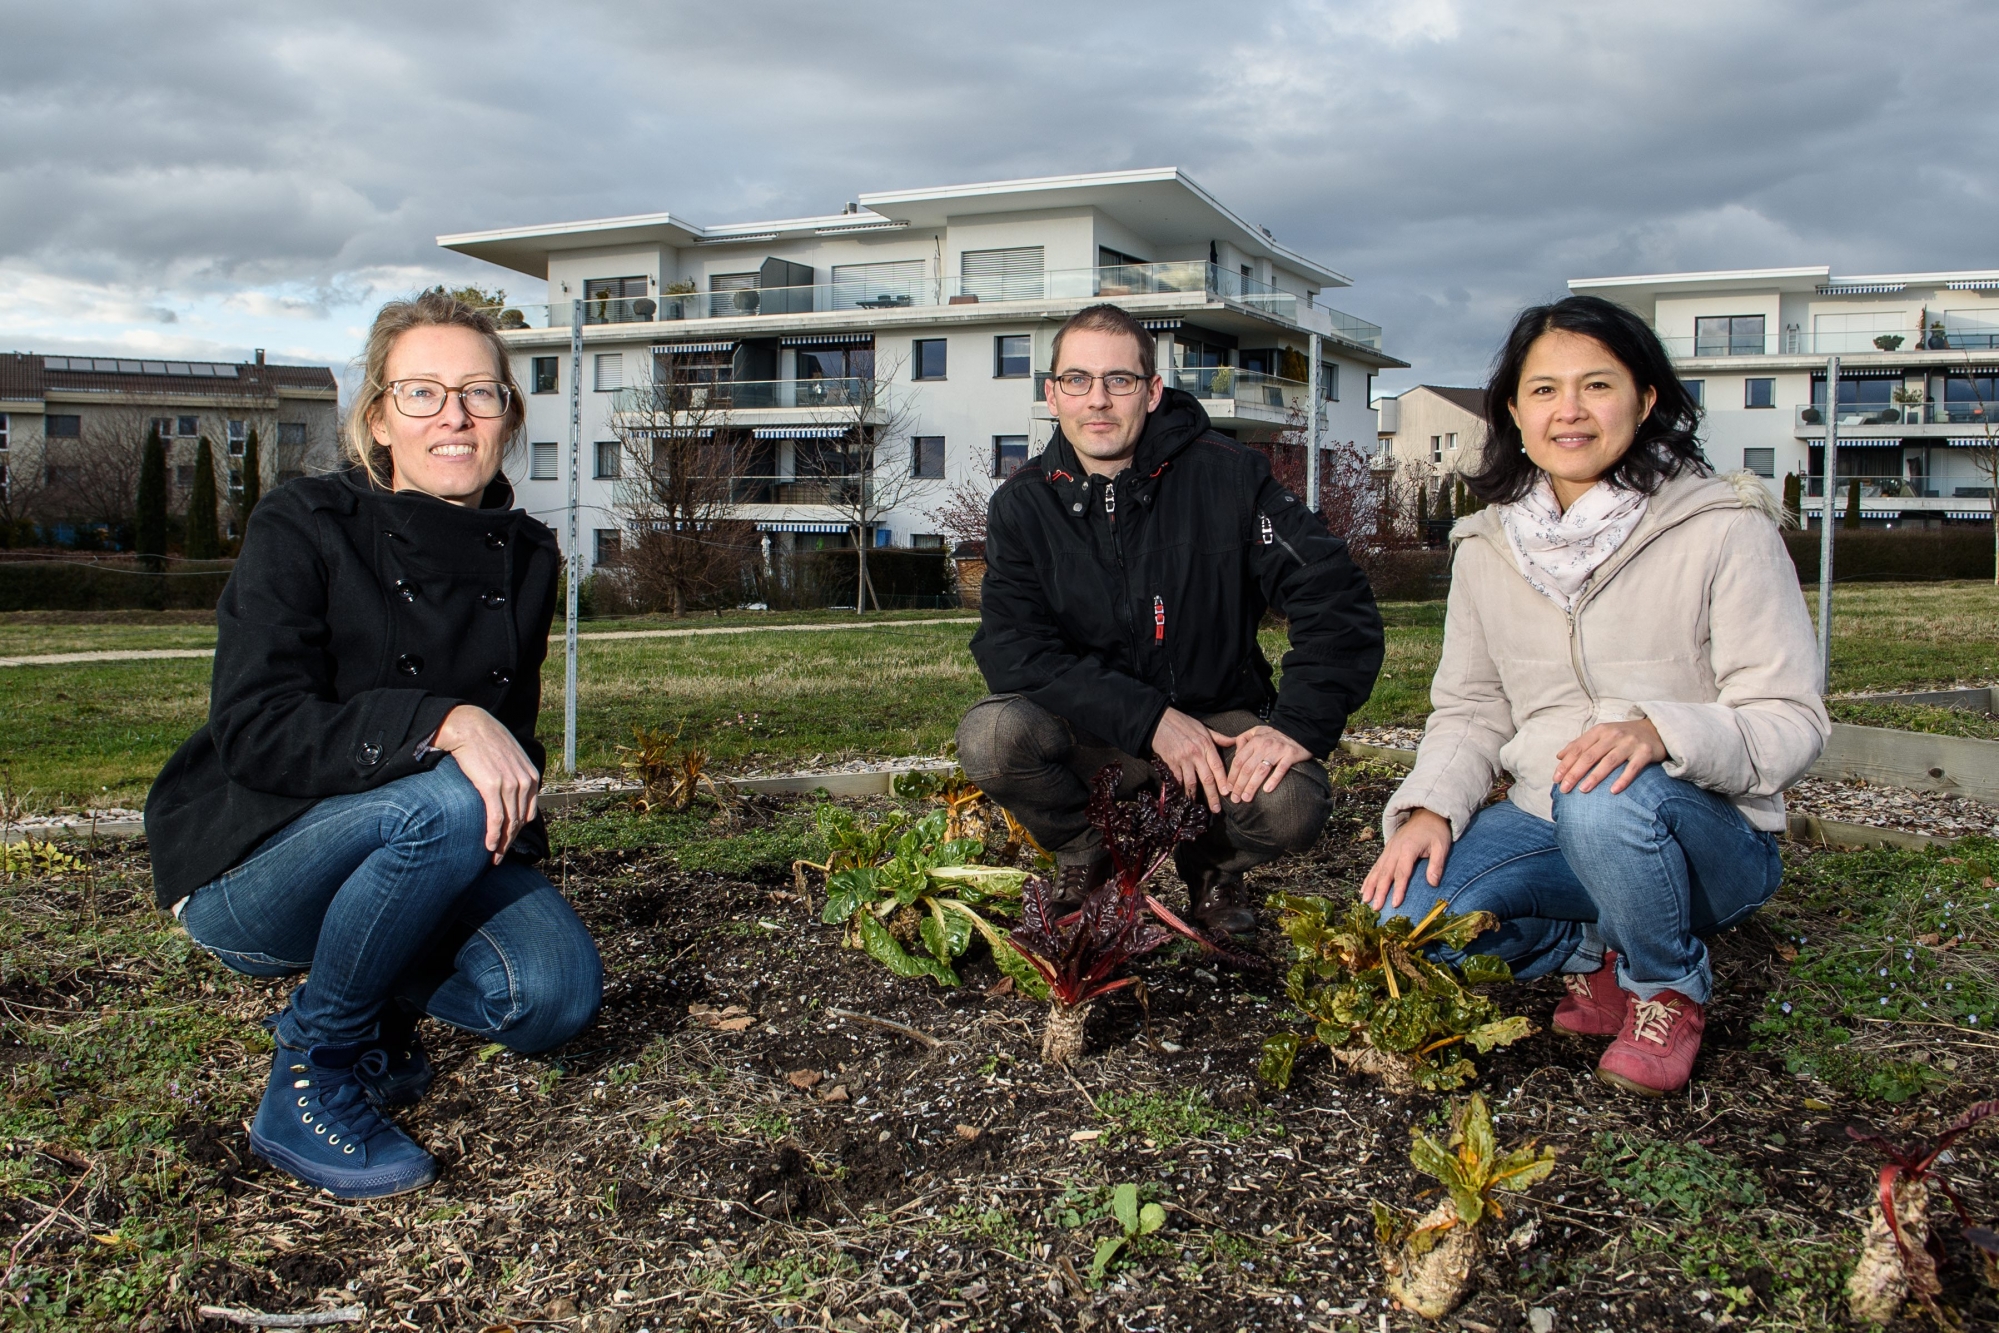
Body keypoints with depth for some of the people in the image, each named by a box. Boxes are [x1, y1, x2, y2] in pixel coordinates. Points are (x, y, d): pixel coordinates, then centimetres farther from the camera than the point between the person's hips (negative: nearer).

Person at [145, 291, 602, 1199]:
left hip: (414, 853, 5)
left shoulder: (526, 556, 3)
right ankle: (310, 1083, -14)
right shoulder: (302, 530, -14)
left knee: (555, 993, -20)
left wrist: (513, 810, -4)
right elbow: (256, 731, -24)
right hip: (249, 868, -5)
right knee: (446, 802, -35)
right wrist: (442, 721, -37)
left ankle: (371, 1009, 12)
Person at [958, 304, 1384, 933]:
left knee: (1290, 806, -31)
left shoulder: (1227, 474, -8)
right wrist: (1150, 720, -25)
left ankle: (1212, 864, 8)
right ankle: (1082, 857, 4)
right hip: (1092, 734, 1)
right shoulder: (1021, 506, -4)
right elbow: (1013, 652, -15)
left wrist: (1300, 722, -24)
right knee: (989, 736, -30)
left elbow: (1336, 597, -11)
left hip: (1220, 721, 0)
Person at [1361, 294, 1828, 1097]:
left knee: (1606, 799, -37)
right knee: (1405, 907, -23)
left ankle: (1670, 987, -5)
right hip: (1549, 828, 4)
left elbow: (1792, 721, -13)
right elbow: (1470, 710, 7)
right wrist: (1430, 807, -13)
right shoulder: (1488, 545, 4)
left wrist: (1661, 729, -33)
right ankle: (1598, 956, 6)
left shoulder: (1726, 528, -10)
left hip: (1709, 834, -3)